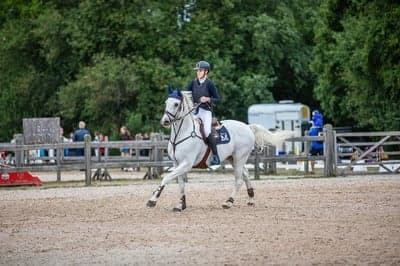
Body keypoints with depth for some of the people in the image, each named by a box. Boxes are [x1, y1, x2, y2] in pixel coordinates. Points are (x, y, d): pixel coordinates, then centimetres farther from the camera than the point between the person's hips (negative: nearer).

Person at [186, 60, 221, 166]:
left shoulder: (209, 84, -4)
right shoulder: (193, 83, 8)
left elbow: (217, 99, -3)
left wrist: (208, 99, -19)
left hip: (206, 111, -6)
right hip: (194, 111, 6)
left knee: (207, 132, -24)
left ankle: (215, 156, -19)